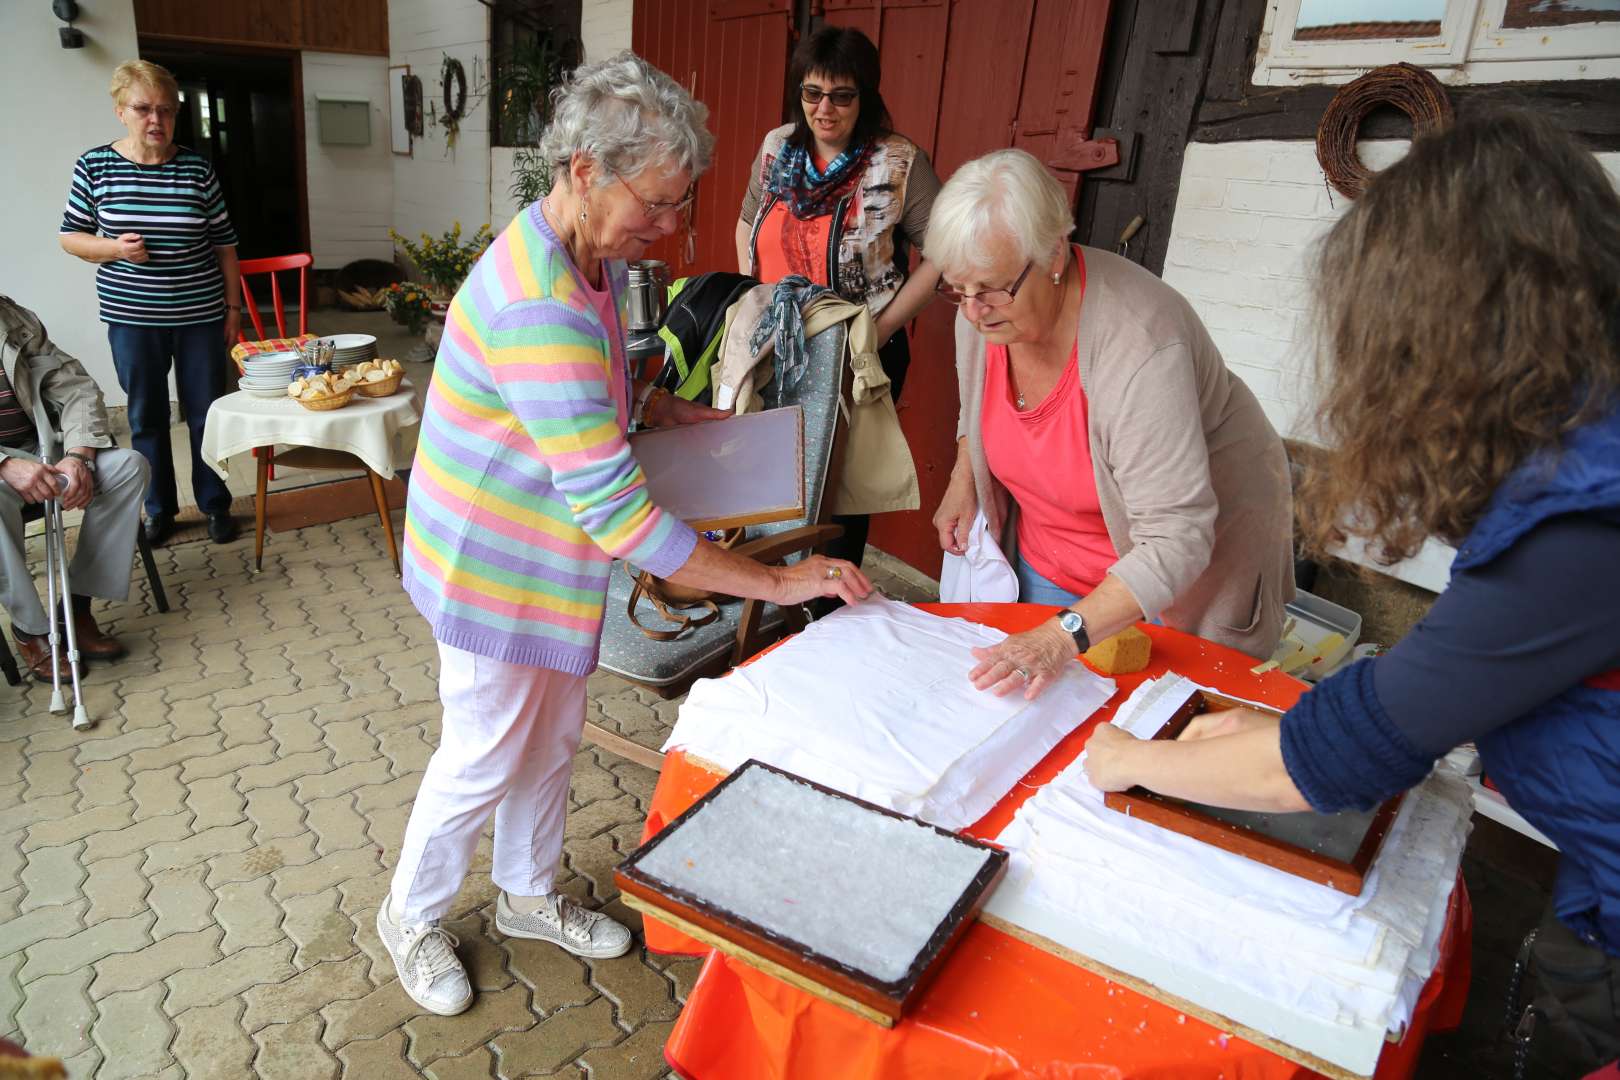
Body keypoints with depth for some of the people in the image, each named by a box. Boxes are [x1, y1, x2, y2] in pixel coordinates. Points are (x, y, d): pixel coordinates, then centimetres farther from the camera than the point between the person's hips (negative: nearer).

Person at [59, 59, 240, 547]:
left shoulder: (197, 168, -1)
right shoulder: (94, 166, -1)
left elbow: (224, 244, 5)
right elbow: (70, 236, 7)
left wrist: (234, 306, 3)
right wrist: (114, 248, -13)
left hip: (200, 315, 0)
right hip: (132, 318, 1)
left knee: (206, 413, 7)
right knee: (147, 416, 10)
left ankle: (215, 505, 22)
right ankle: (160, 509, 25)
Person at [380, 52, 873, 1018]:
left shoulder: (597, 255, -1)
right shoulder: (538, 309, -33)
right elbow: (614, 510, -35)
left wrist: (673, 413, 2)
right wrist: (776, 583, -31)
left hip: (553, 555, 9)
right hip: (497, 568, -9)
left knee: (553, 738, 21)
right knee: (485, 758, 10)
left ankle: (529, 897, 45)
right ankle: (413, 917, 38)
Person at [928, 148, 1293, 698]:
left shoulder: (1139, 343, -36)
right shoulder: (982, 312, -14)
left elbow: (1176, 541, -37)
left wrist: (1064, 635, -44)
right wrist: (962, 479, -1)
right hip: (1045, 563, 6)